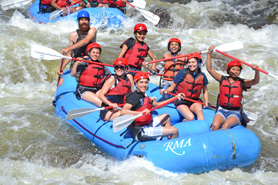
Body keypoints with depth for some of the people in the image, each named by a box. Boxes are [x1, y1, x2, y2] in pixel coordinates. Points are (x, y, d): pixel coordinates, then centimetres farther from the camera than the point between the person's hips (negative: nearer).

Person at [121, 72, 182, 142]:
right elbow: (123, 111, -32)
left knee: (166, 116, 30)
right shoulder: (134, 97, -16)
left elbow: (157, 105, 29)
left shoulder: (144, 97, 13)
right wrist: (141, 112, -45)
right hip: (140, 132, -11)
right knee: (175, 131, -10)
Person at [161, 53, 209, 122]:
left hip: (194, 101, 2)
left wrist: (206, 102, 2)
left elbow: (205, 91, 17)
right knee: (191, 117, -27)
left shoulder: (202, 76, 2)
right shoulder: (182, 73, -7)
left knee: (199, 109, -33)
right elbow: (172, 87, -2)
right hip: (181, 102, -2)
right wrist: (164, 91, -21)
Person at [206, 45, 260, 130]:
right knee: (215, 126, -29)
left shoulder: (242, 83, 6)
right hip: (221, 111, 1)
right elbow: (209, 69, 4)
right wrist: (209, 54, -4)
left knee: (226, 126, -32)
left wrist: (256, 70, -30)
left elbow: (256, 81, -11)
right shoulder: (223, 79, 9)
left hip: (235, 113, -1)